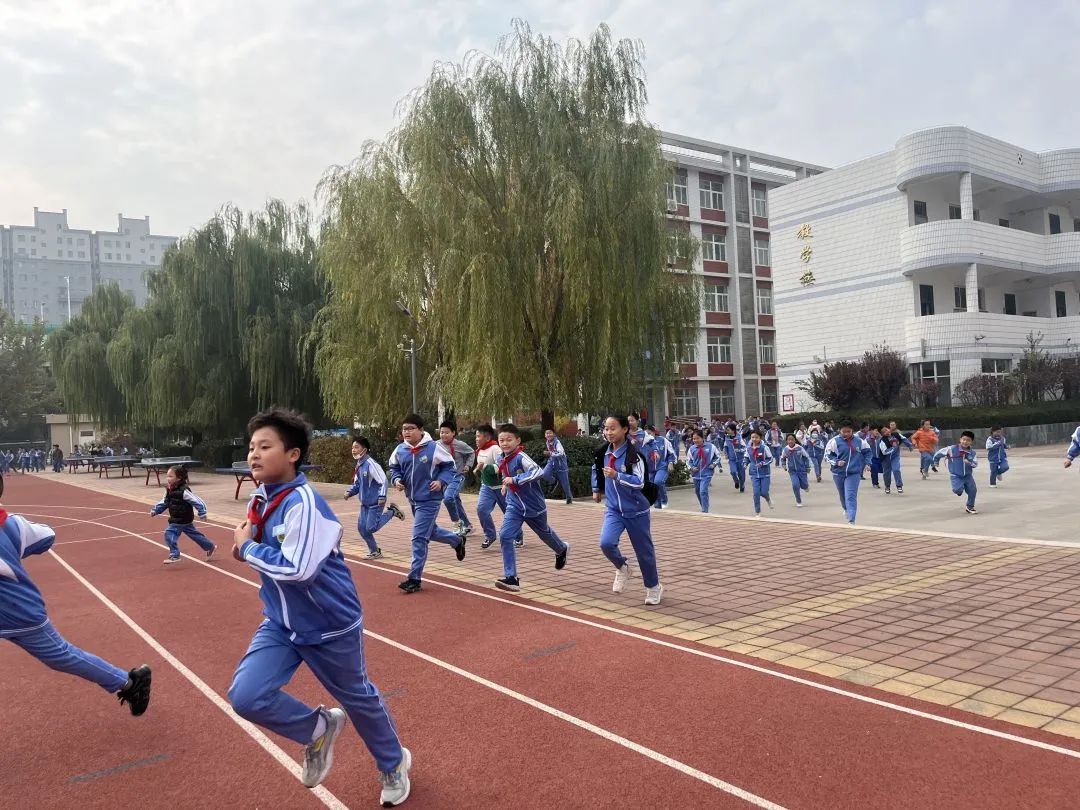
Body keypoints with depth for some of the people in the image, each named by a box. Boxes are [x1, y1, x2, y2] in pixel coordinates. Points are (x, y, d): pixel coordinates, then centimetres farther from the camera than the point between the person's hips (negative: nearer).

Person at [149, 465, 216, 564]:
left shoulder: (183, 491, -23)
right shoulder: (169, 490, 3)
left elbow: (197, 501, -22)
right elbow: (164, 502, 15)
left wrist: (202, 513, -23)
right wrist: (155, 510, 4)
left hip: (181, 520, -9)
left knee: (170, 534, -13)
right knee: (194, 534, 18)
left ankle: (174, 555, -3)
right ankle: (210, 547, 32)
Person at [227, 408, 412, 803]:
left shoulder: (303, 502, -27)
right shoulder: (260, 498, -2)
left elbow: (298, 569, -34)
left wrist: (247, 549, -21)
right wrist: (245, 545, -4)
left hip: (330, 626, -6)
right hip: (280, 624, 7)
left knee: (358, 697, 14)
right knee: (245, 696, -11)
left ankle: (394, 763, 43)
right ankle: (318, 728, 18)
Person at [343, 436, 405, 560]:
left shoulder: (370, 463, -19)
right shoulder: (359, 465, 8)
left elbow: (383, 480, -22)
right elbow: (357, 484, 18)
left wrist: (382, 496, -28)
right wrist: (350, 492, 2)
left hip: (375, 503, -8)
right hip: (365, 503, 8)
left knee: (371, 527, -7)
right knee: (362, 527, 6)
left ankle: (391, 511, 12)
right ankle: (374, 551, 21)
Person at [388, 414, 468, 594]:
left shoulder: (434, 448, -16)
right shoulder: (400, 450, -2)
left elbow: (449, 467, -5)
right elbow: (394, 468, 13)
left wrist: (441, 481, -19)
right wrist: (397, 480, -7)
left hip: (429, 500, -7)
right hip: (412, 499, 7)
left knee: (419, 538, -8)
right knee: (430, 531, 23)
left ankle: (414, 579, 2)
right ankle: (458, 540, 50)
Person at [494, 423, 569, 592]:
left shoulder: (521, 457, -25)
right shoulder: (502, 460, -2)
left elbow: (538, 472, -43)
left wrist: (514, 480, -39)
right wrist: (505, 485, 7)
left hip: (534, 506, -5)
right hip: (515, 506, 5)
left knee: (544, 533, 20)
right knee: (505, 536, -14)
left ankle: (562, 550, 54)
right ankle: (511, 578, -10)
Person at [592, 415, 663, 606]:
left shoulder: (633, 454, -18)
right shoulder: (604, 452, -1)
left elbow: (639, 482, -25)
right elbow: (596, 468, 22)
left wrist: (616, 476, -36)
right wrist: (597, 489, 24)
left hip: (636, 511, -4)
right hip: (613, 509, 4)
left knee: (644, 550, 8)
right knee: (606, 543, -19)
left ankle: (653, 587, 31)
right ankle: (623, 568, 12)